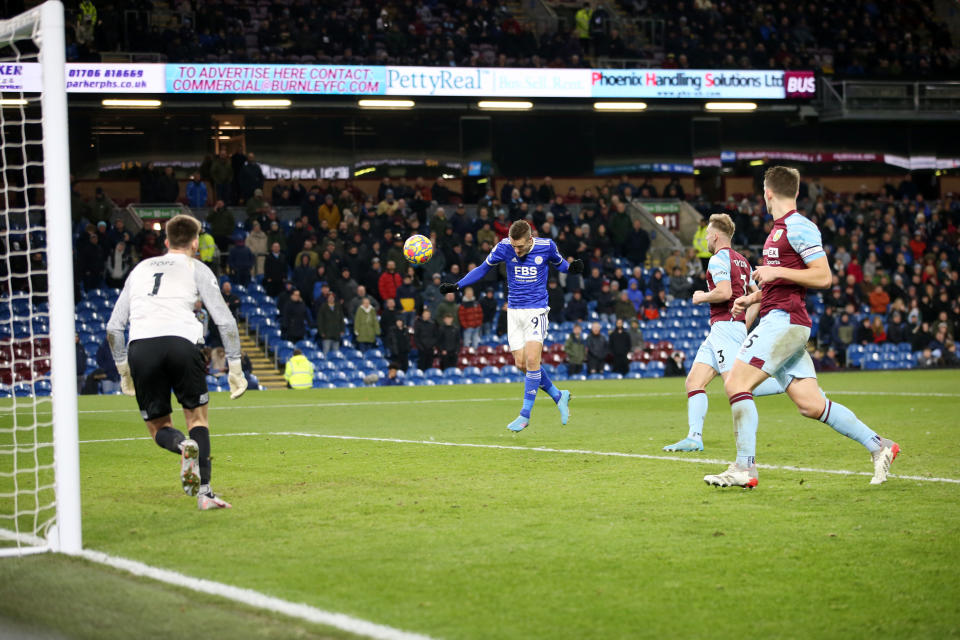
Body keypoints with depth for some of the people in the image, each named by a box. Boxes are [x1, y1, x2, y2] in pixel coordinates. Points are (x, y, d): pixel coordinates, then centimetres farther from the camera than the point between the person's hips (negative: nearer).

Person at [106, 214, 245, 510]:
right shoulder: (196, 269, 17)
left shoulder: (140, 268, 28)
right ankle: (204, 493, 0)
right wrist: (235, 368, 14)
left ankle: (183, 445, -22)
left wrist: (123, 369, 33)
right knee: (197, 417, 14)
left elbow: (114, 327, 25)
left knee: (159, 429, 13)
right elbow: (225, 321, 9)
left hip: (140, 347, 2)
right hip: (181, 340, -2)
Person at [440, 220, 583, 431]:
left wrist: (571, 267, -10)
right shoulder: (504, 247, -7)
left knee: (531, 360, -17)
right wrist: (456, 286, -1)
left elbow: (559, 264, 12)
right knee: (521, 363, 1)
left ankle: (525, 415, -7)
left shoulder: (546, 246, -9)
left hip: (536, 310, -3)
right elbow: (483, 269, 6)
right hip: (514, 311, 3)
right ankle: (559, 396, 22)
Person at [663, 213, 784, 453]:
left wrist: (702, 297, -5)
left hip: (725, 326, -10)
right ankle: (694, 437, -3)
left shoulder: (719, 259, -9)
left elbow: (724, 292, -23)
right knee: (694, 381, 4)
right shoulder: (741, 261, 20)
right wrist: (745, 323, 23)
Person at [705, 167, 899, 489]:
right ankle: (878, 445, 9)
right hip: (777, 320, 10)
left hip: (784, 320, -10)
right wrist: (752, 298, 21)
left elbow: (823, 276, -15)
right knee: (811, 404, 5)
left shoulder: (799, 227, -10)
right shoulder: (778, 230, 20)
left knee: (736, 383, -13)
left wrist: (776, 272, -17)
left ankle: (744, 468, -13)